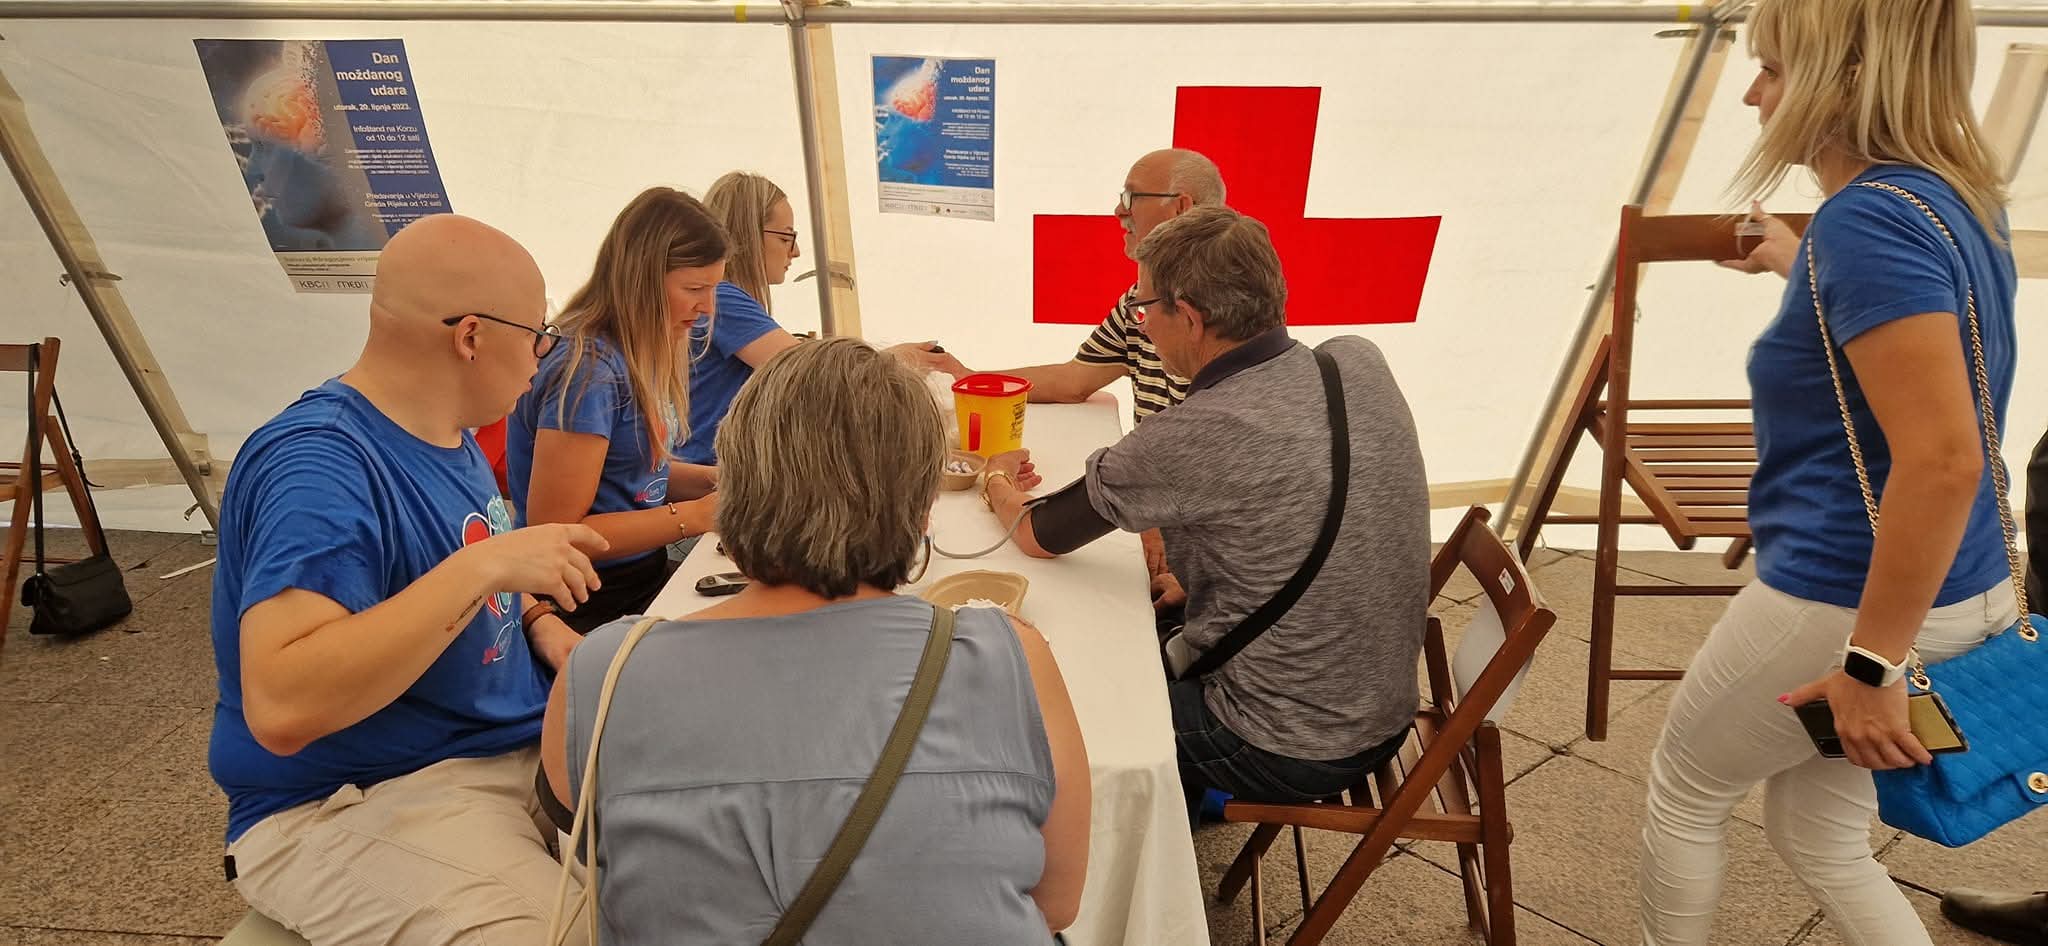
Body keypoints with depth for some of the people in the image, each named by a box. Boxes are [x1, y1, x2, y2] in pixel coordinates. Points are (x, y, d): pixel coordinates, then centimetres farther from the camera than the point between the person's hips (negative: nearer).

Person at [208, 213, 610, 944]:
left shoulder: (449, 435, 6)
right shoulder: (318, 466, -22)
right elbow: (280, 709, -32)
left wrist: (540, 624, 0)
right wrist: (484, 564, -33)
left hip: (526, 745, 8)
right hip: (352, 805, -8)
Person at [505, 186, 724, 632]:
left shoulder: (644, 354, 5)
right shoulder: (588, 371, -20)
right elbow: (557, 531, -18)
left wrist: (716, 479, 1)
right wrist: (696, 515, -19)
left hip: (647, 574, 8)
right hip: (596, 607, -8)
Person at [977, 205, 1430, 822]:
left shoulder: (1193, 438, -30)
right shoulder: (1362, 363, -9)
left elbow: (1037, 536, -13)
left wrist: (998, 483, 9)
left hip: (1288, 755, -7)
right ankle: (1191, 796, 38)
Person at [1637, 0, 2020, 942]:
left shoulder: (1869, 218, -24)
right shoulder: (1958, 196, 5)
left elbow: (1942, 460, -29)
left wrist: (1872, 660, -25)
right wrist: (1797, 263, 40)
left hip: (1845, 602, -9)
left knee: (1684, 790, 17)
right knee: (1818, 836, 24)